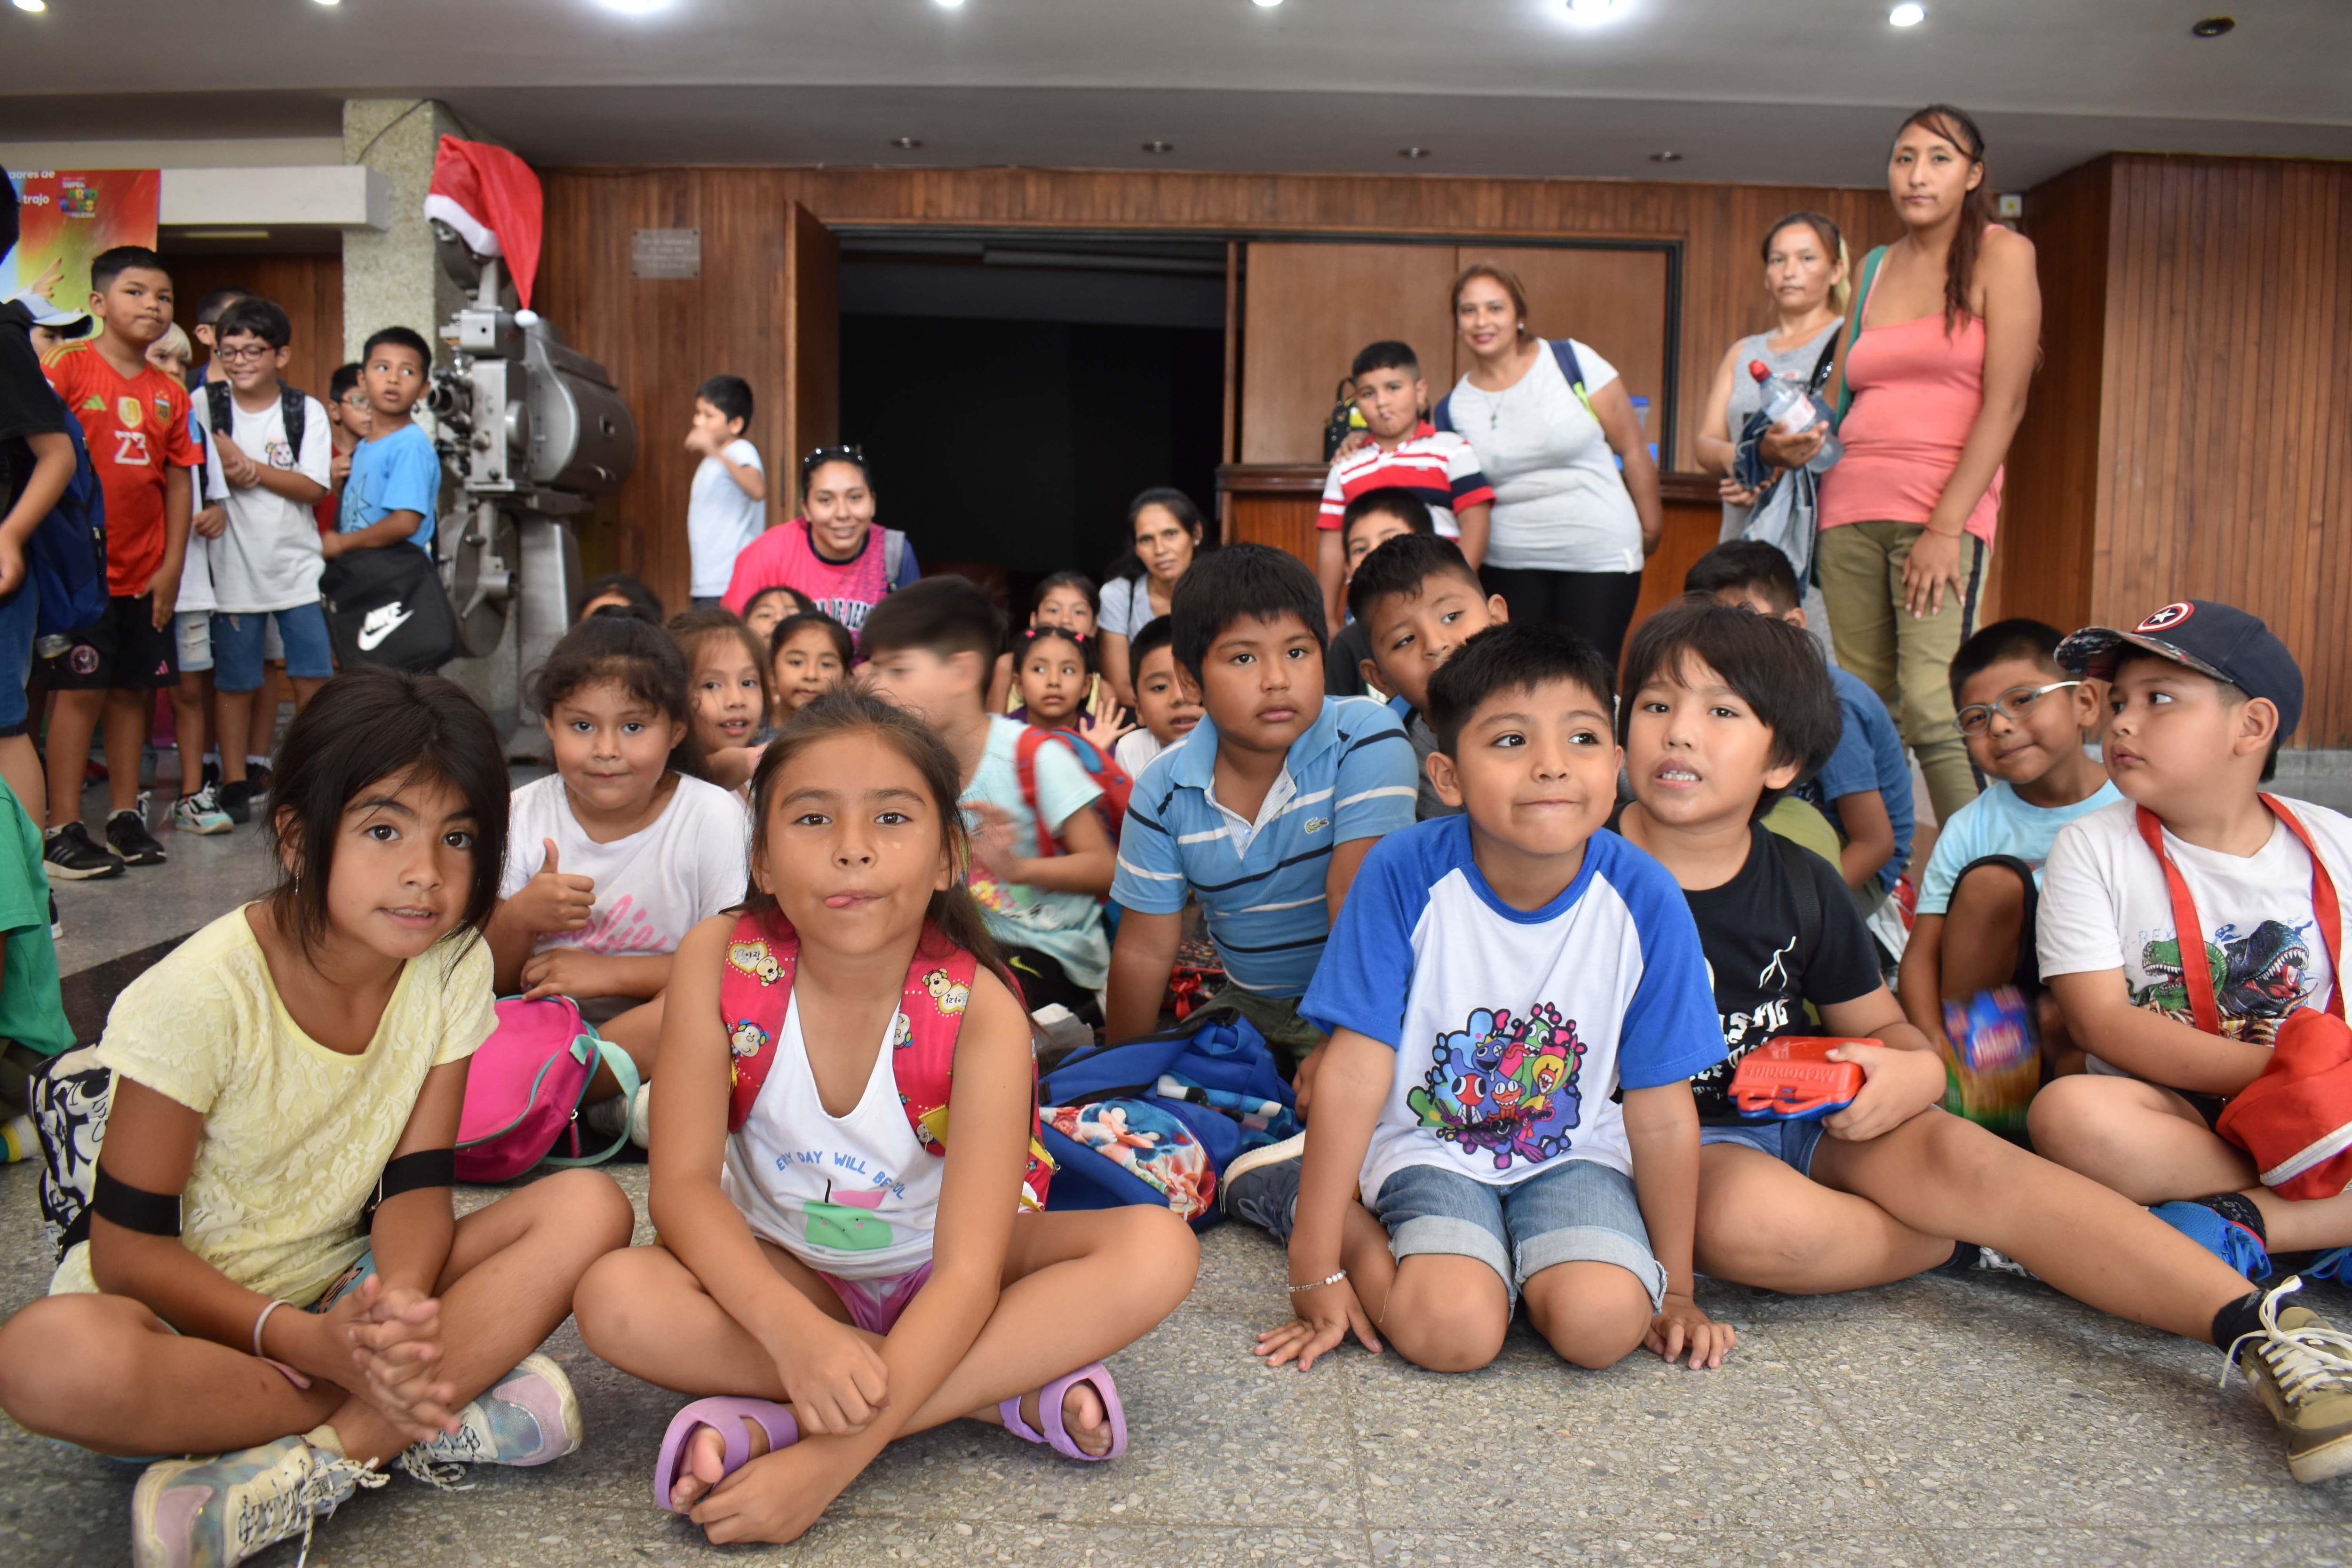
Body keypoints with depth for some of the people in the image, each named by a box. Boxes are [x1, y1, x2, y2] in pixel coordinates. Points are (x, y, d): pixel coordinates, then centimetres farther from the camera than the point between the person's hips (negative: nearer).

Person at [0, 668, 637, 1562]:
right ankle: (443, 1411, -23)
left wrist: (397, 1307, -30)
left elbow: (417, 1183, -8)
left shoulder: (454, 965, -9)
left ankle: (314, 1464, -26)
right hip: (188, 1306, -3)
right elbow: (129, 1246, -16)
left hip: (351, 1292, 3)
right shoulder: (204, 993, -21)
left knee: (589, 1210, -20)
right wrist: (312, 1343, -29)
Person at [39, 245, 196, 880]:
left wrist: (171, 567, 5)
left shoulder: (169, 393, 9)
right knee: (80, 690, -3)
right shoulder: (68, 368, -5)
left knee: (133, 690, 10)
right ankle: (62, 831, 4)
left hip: (144, 573, 5)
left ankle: (125, 816, 21)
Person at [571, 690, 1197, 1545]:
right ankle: (1014, 1390, -23)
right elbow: (682, 1184, -21)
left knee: (1159, 1251, -27)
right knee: (616, 1298, -30)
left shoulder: (981, 1012, -26)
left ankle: (779, 1424, -29)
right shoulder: (720, 960, -19)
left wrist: (834, 1457, -42)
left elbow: (967, 1271, -30)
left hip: (932, 1278, -1)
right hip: (784, 1271, 2)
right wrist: (791, 1329, -39)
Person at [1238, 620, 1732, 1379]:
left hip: (1573, 1151, 2)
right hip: (1430, 1145, -1)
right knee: (1451, 1332, -24)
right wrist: (1316, 1275, -15)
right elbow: (1353, 1074, -18)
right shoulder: (1405, 873, -21)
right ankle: (1330, 1210, 6)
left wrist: (1674, 1290, 3)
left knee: (1603, 1323, -24)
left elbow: (1661, 1114, -7)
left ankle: (1513, 1255, 9)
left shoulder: (1645, 901, -16)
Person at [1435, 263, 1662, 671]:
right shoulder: (1452, 409, 5)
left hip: (1599, 557, -2)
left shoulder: (1573, 362, -4)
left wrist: (1650, 526, 6)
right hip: (1508, 566, 2)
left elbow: (1632, 449, 2)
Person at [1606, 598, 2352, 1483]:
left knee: (1958, 1153, -26)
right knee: (1746, 1217, -37)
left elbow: (1886, 1026, 15)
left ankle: (2258, 1328, -29)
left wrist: (1912, 1070, -11)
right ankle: (1976, 1247, -12)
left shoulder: (1802, 888, 4)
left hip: (1809, 1120, 4)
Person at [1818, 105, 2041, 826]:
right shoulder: (1873, 268, 19)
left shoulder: (2001, 254, 3)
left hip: (1944, 506, -5)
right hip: (1850, 505, 5)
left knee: (1930, 704, -18)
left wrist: (1946, 527, -15)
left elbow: (2005, 402, -6)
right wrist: (1803, 438, -1)